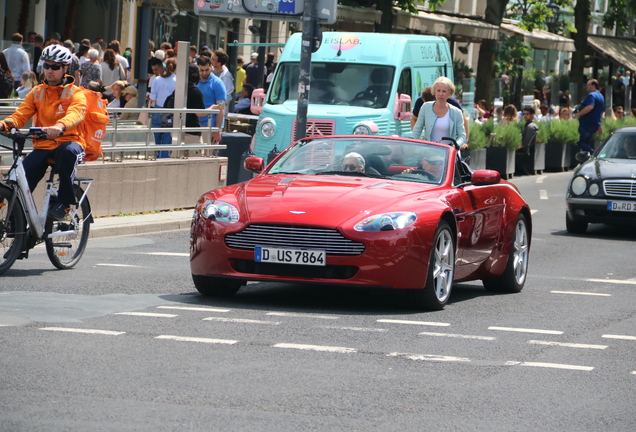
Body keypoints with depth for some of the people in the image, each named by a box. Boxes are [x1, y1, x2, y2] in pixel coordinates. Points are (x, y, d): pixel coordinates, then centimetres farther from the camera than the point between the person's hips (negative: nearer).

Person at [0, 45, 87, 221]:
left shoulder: (75, 93, 0)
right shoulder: (37, 92, 14)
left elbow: (75, 113, -23)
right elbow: (20, 115, 1)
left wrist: (60, 127, -47)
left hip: (68, 142, -3)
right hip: (42, 146, 3)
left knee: (68, 151, -40)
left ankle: (64, 201, -24)